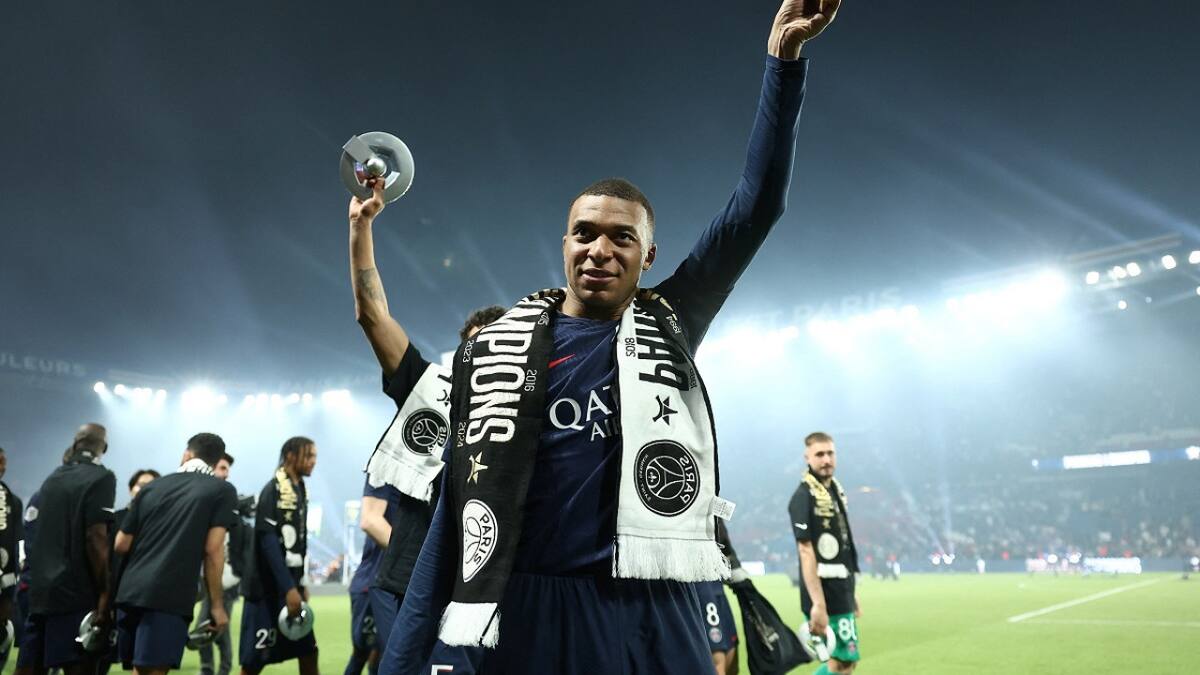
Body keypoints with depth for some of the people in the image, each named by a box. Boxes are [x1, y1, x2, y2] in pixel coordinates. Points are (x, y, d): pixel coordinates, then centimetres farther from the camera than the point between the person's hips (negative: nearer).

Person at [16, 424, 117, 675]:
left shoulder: (51, 480, 15)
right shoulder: (100, 478, -7)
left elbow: (36, 538, 20)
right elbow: (96, 538, -15)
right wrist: (104, 593, -14)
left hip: (40, 591, 7)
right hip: (76, 594, -7)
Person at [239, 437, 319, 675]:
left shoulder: (299, 489, 11)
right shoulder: (273, 490, -13)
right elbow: (267, 540, -20)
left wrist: (300, 584, 15)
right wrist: (288, 588, -23)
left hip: (290, 586, 8)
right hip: (267, 587, -8)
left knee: (308, 652, 9)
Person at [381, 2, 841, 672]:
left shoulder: (666, 327, 6)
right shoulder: (502, 348, 4)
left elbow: (756, 207, 2)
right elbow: (463, 504, 3)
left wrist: (784, 62, -2)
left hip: (656, 619, 1)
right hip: (531, 616, -1)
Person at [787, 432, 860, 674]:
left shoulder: (835, 489, 12)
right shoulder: (804, 497, -15)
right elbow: (806, 552, -20)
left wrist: (850, 592, 18)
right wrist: (818, 604, -24)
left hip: (840, 590, 9)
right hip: (824, 592, -9)